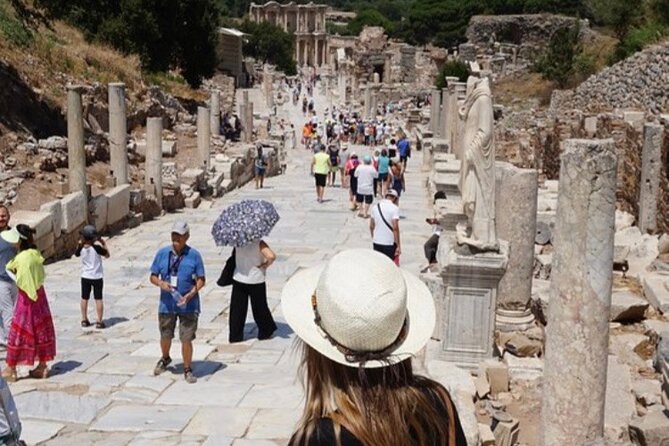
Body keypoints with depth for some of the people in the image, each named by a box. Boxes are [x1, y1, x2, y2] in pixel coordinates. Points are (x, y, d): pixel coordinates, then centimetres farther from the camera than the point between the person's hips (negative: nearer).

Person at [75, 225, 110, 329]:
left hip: (85, 277, 3)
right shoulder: (97, 248, -18)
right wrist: (104, 244, 4)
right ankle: (99, 321, 3)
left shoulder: (81, 249, -9)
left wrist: (79, 244, 17)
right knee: (98, 299, 3)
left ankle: (84, 320, 20)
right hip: (97, 277, -3)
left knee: (84, 298, 14)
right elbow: (107, 255, -4)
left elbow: (76, 254, 14)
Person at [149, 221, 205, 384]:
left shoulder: (194, 255, -7)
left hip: (187, 305, -3)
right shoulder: (162, 253, 0)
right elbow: (153, 276, 6)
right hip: (166, 304, 3)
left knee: (186, 339, -1)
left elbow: (201, 280, -3)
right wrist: (161, 283, -16)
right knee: (165, 336, 19)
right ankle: (165, 359, 48)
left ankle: (187, 370, 18)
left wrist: (190, 294, -18)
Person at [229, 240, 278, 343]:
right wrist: (265, 265, -15)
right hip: (256, 281, -2)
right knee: (259, 308, 14)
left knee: (237, 309, 11)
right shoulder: (259, 243, -19)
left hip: (238, 280, 2)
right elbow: (271, 256, -31)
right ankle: (266, 332, 29)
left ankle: (235, 336, 14)